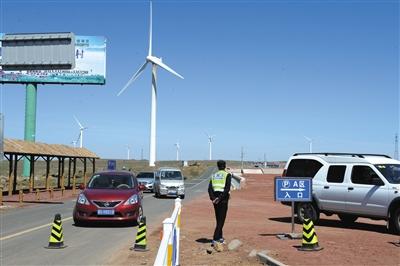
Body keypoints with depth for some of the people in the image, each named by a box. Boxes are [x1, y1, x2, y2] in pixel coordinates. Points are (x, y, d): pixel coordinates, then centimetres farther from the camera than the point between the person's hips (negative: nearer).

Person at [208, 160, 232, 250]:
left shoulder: (213, 176, 13)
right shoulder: (227, 175, -1)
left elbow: (210, 188, 0)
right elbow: (227, 188, -15)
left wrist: (213, 198, -9)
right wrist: (220, 198, -15)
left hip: (215, 199, 5)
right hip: (223, 199, -5)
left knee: (219, 220, 17)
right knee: (221, 220, -4)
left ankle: (220, 238, 23)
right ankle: (215, 239, -13)